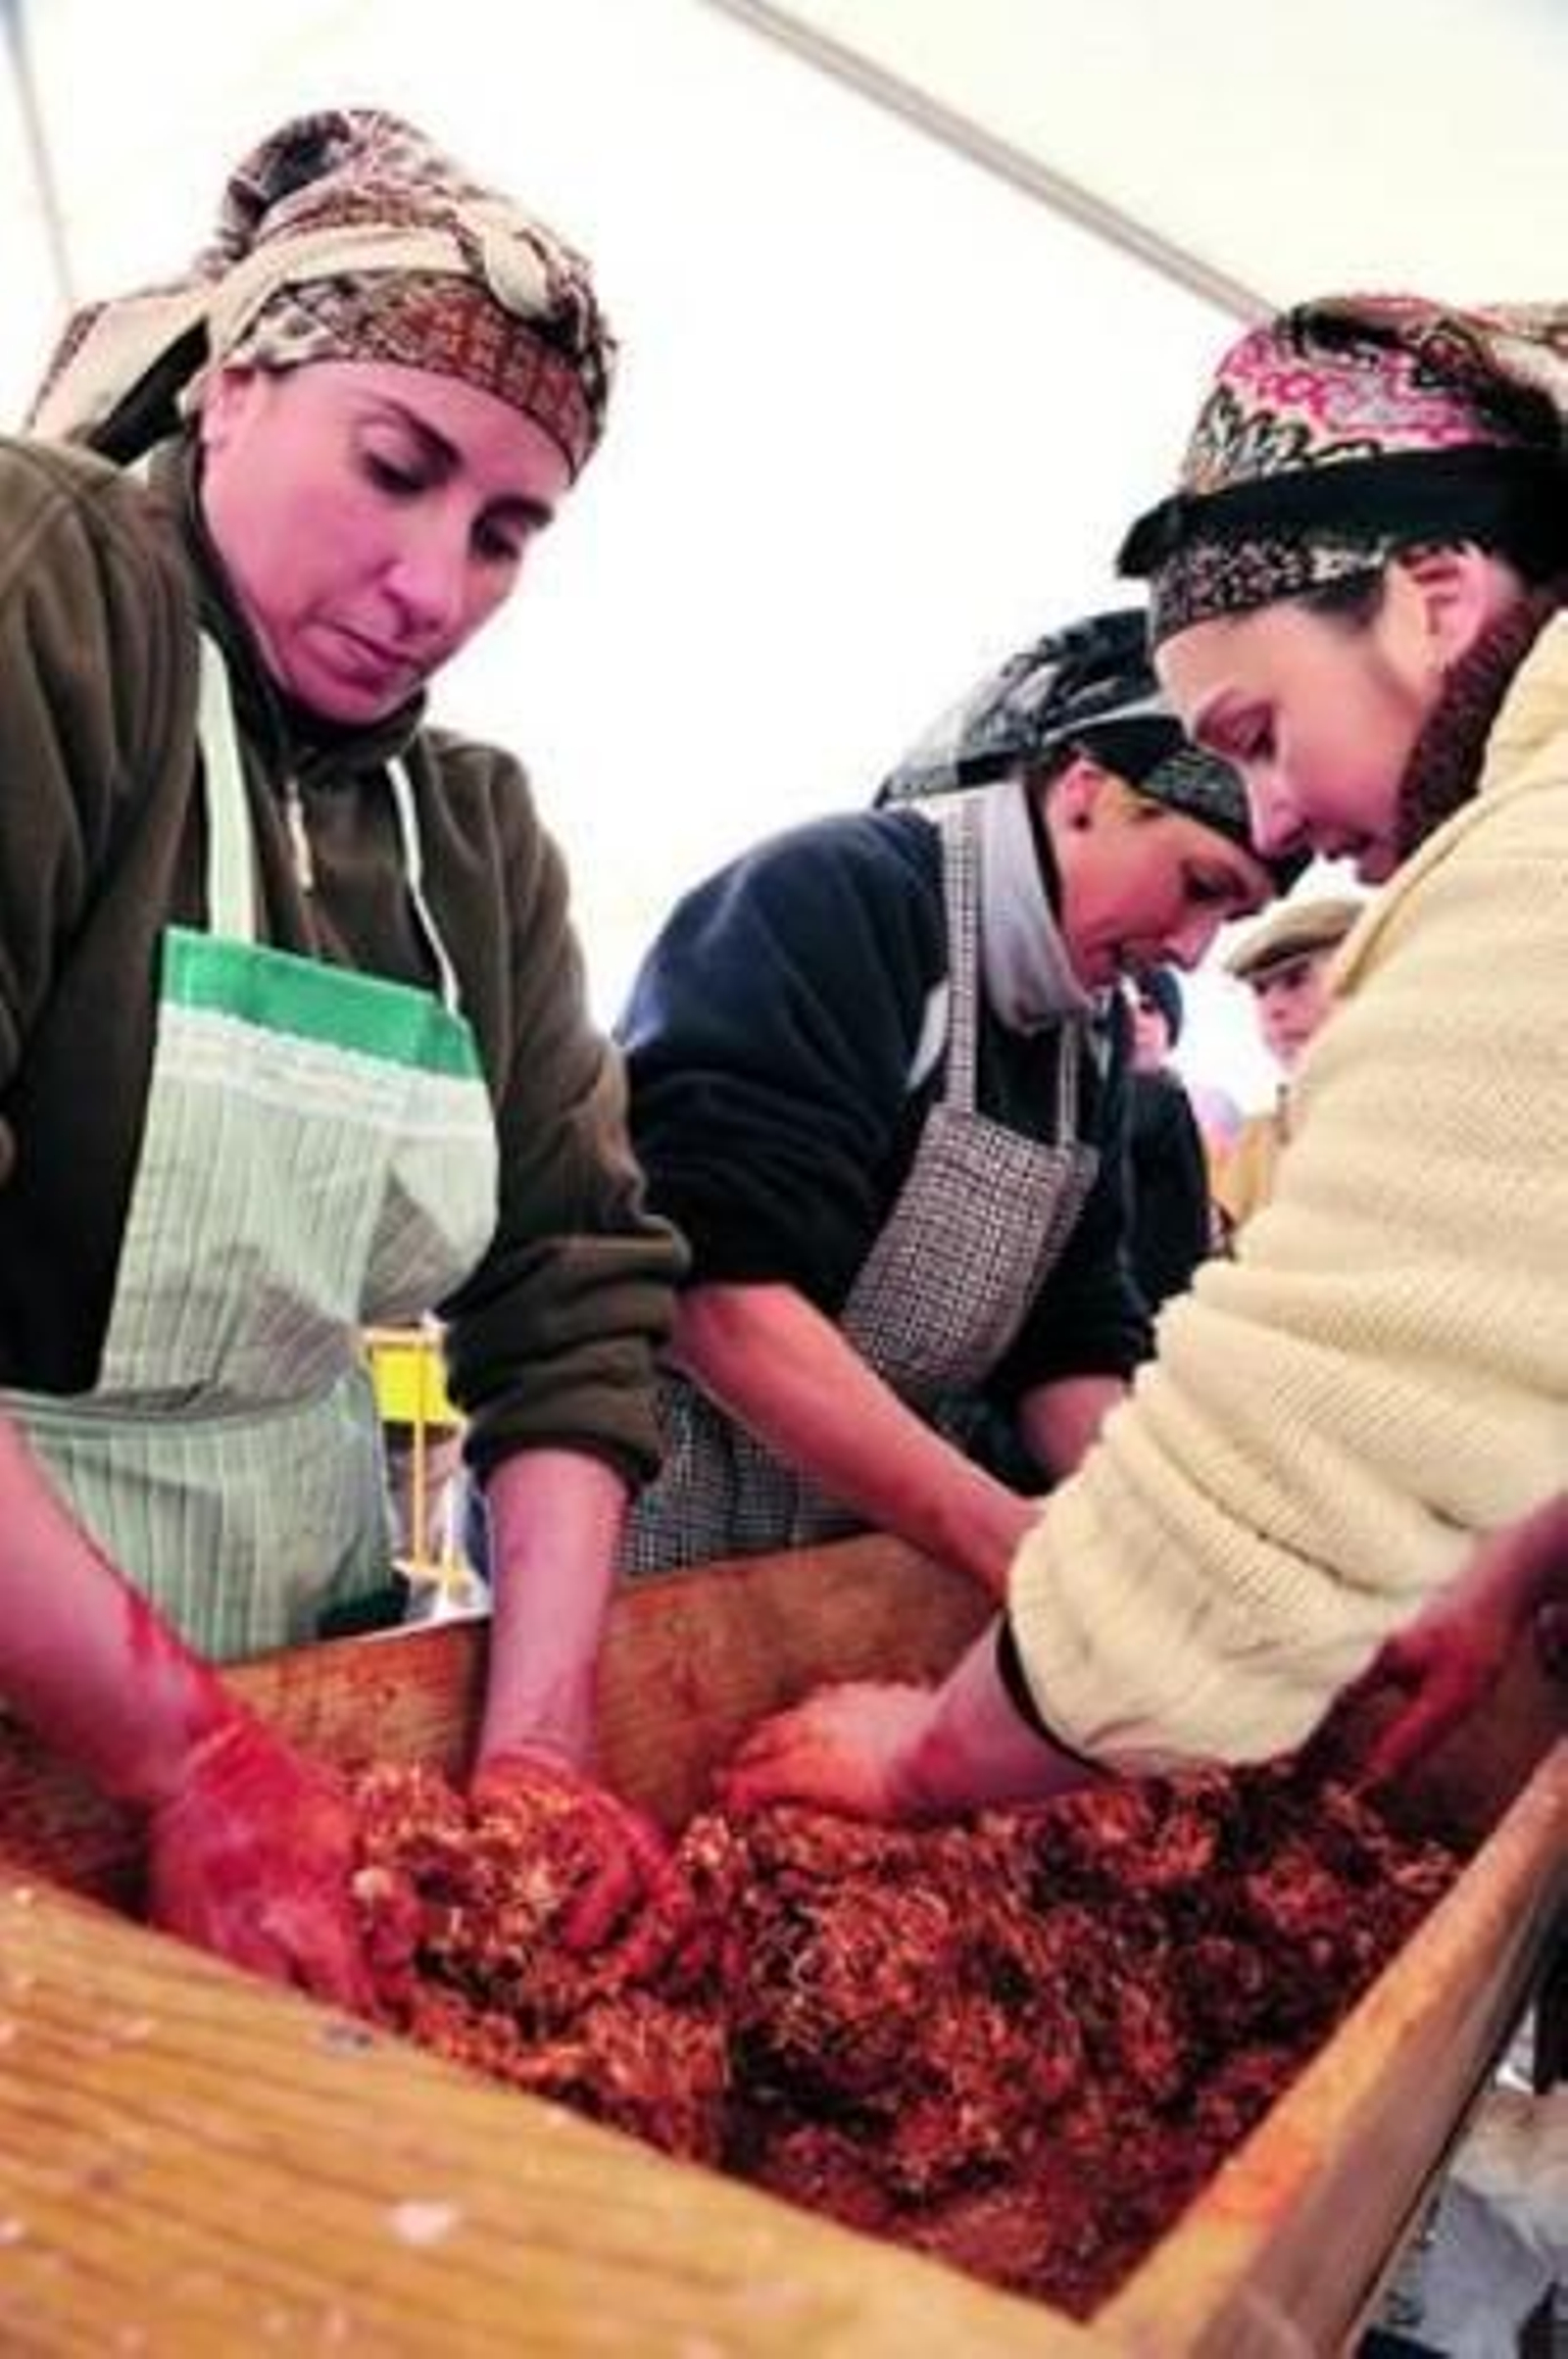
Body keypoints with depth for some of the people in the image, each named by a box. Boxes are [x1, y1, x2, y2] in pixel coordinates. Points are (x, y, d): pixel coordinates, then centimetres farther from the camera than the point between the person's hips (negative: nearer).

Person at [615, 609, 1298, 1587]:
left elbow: (1073, 1341, 6)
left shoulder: (1094, 1031, 7)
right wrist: (1015, 1541, -28)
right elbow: (720, 1291, -28)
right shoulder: (825, 896, -18)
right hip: (654, 1535, -7)